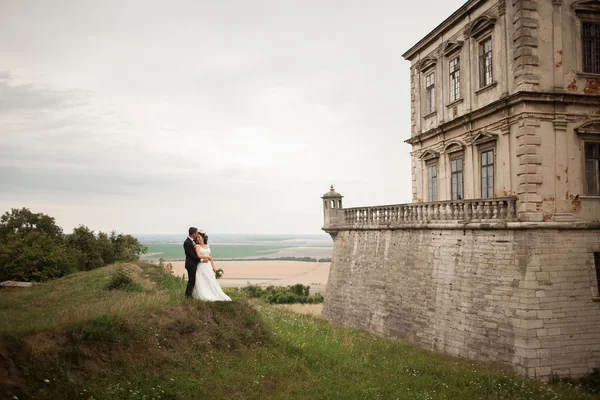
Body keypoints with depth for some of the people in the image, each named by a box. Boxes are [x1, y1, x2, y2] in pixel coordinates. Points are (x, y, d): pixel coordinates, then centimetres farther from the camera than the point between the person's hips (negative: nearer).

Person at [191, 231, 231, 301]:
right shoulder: (197, 246, -1)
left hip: (209, 266, 5)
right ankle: (205, 296, -6)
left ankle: (216, 295, 3)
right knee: (202, 282, -7)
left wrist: (213, 267, 11)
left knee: (212, 282, 1)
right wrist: (208, 257, -2)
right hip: (201, 266, -4)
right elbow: (199, 256, -16)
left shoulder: (207, 246, 15)